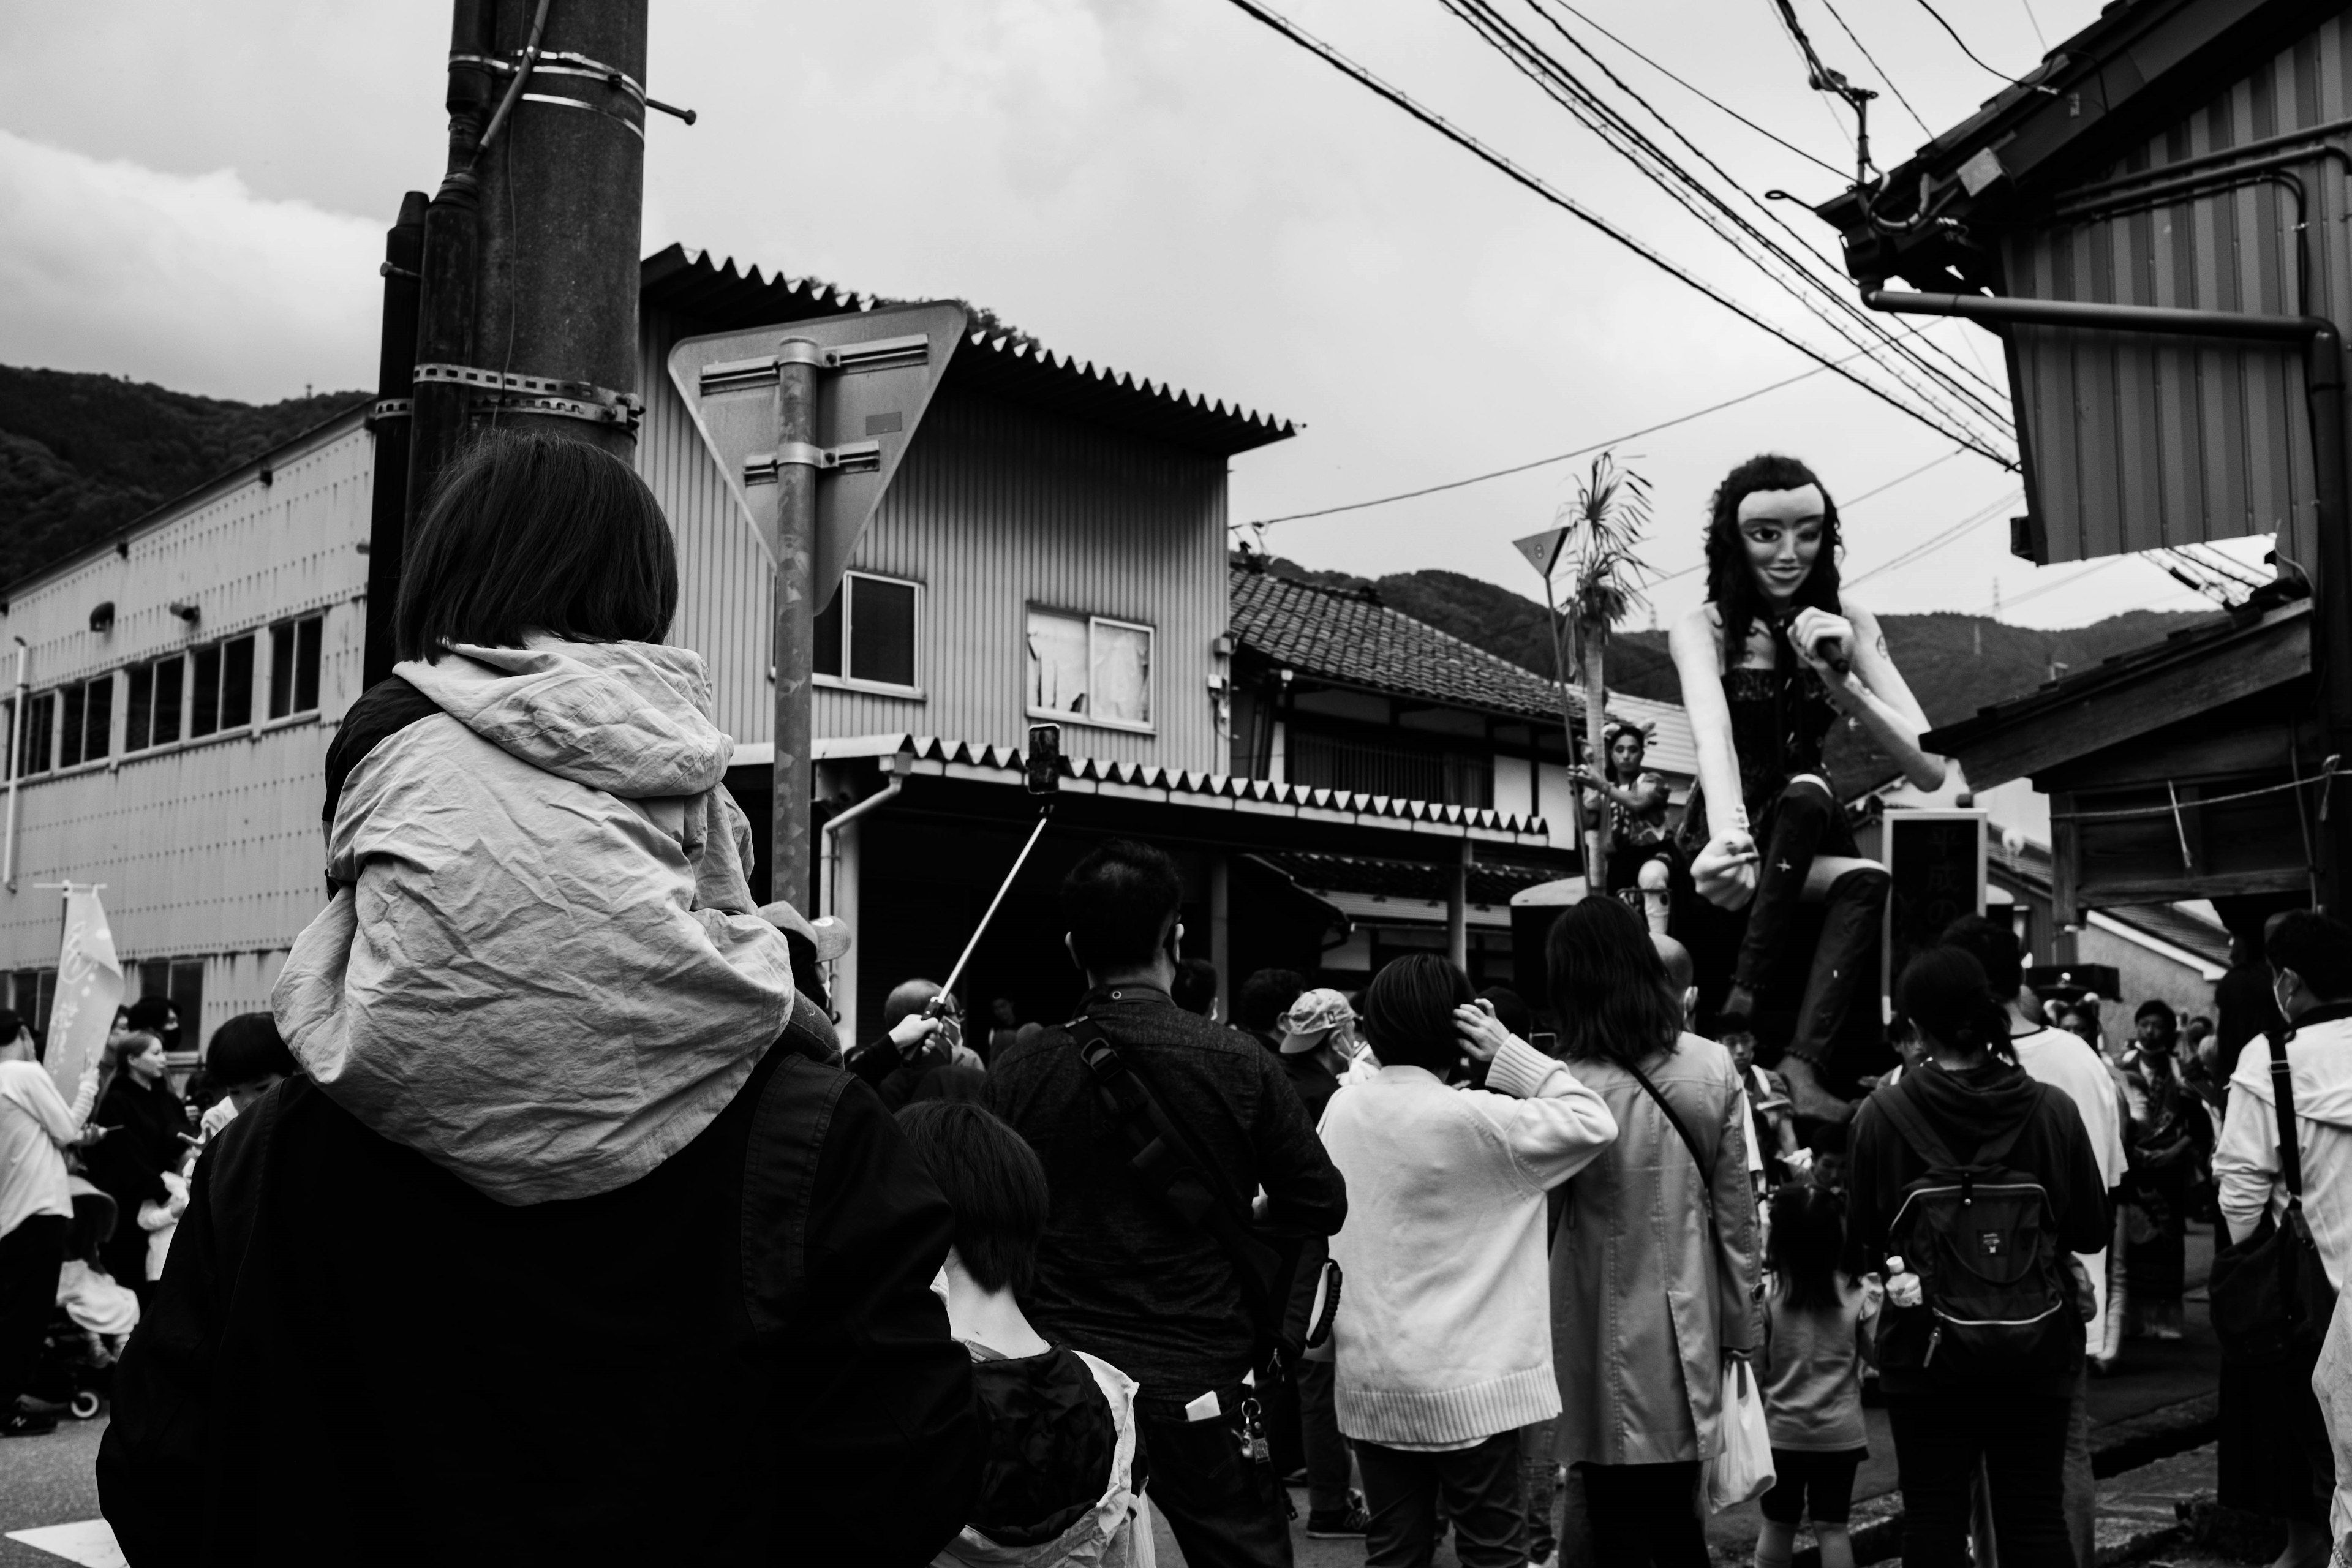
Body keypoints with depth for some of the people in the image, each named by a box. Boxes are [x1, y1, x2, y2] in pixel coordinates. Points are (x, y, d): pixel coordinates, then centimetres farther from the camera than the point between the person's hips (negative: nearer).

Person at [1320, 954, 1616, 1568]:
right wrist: (1513, 1052, -9)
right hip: (1466, 1385, -5)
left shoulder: (1342, 1108, 1)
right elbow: (1593, 1124, -12)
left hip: (1370, 1381, 6)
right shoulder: (1470, 1118, -16)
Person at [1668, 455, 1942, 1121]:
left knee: (1866, 881, -31)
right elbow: (1713, 734, -34)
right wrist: (1729, 838, -54)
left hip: (1804, 841, 3)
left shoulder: (1848, 622, -4)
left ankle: (1805, 1063, -37)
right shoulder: (1703, 628, -12)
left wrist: (1842, 682, -29)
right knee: (1807, 792, -33)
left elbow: (1930, 769, -13)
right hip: (1729, 836, -3)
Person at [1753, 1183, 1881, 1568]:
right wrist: (1878, 1299, 7)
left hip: (1782, 1430, 0)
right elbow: (1877, 1353, 2)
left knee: (1778, 1524, 13)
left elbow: (1757, 1367, -8)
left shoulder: (1767, 1291, -11)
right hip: (1840, 1432, 0)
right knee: (1832, 1526, 7)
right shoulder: (1858, 1293, -9)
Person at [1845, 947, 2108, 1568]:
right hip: (2036, 1349, 2)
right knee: (2036, 1515, 12)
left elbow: (1860, 1241, -4)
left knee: (1934, 1516, 8)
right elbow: (2092, 1230, 0)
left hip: (1925, 1345, -1)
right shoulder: (2050, 1109, -8)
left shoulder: (1881, 1113, -12)